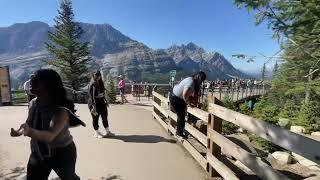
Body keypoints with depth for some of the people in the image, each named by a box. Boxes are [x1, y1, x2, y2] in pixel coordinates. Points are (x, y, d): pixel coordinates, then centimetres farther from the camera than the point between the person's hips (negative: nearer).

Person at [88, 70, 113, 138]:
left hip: (101, 102, 7)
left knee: (105, 117, 10)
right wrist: (94, 105, -25)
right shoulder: (92, 84, -11)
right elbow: (91, 96, -18)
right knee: (95, 118, 4)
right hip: (94, 103, -7)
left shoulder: (101, 83, 10)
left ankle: (107, 131, 22)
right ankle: (96, 133, 20)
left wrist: (105, 101, 19)